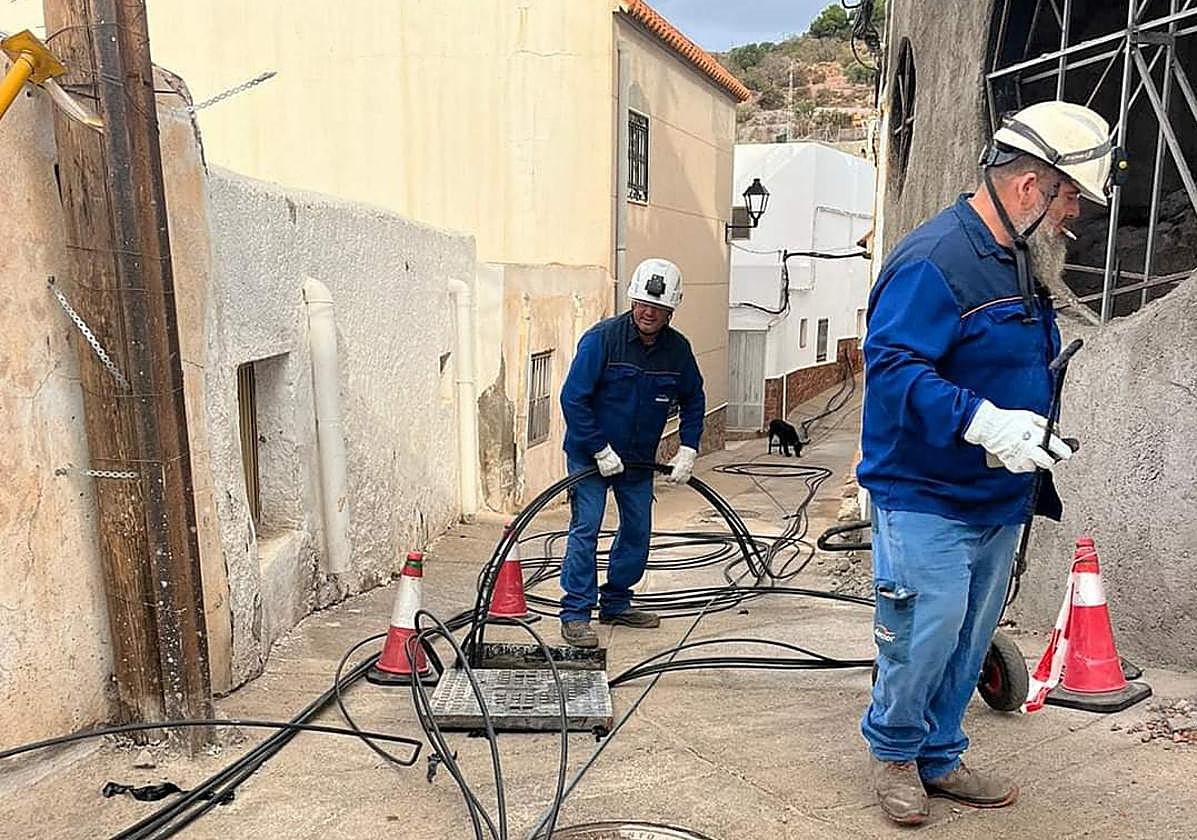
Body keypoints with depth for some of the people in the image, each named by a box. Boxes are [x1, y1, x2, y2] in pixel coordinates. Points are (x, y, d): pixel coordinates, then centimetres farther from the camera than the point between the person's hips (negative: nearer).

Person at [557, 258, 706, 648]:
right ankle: (575, 614, -1)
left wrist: (688, 450, 1)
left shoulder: (678, 348, -4)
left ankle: (616, 603, 27)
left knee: (638, 530, 10)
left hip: (639, 457, 5)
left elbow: (693, 399, 11)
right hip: (590, 453, -5)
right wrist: (601, 451, -19)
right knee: (586, 528, -9)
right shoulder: (602, 337, -18)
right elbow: (573, 397, -18)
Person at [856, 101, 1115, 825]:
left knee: (971, 640, 15)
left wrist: (1038, 439, 19)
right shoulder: (935, 260, -18)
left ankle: (940, 757, 32)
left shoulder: (1025, 263, 15)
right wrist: (982, 422, -39)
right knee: (926, 635, -4)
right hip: (927, 498, -9)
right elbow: (892, 365, -30)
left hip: (1001, 498, 9)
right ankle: (894, 750, 22)